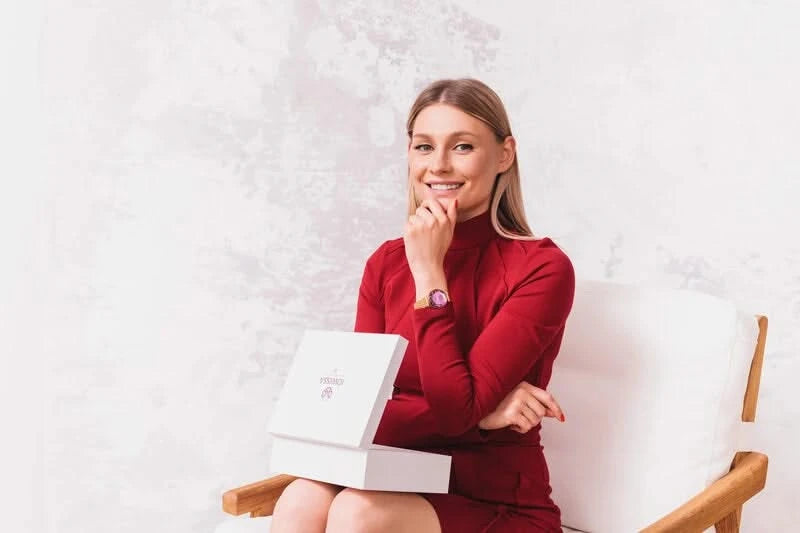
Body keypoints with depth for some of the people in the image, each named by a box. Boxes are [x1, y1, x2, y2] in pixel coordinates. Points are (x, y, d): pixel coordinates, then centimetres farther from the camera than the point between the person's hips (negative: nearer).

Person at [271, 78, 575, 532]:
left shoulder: (541, 267, -11)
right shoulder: (386, 262, 4)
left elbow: (456, 407, -19)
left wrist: (428, 273, -17)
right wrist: (480, 412, -17)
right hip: (404, 487, 4)